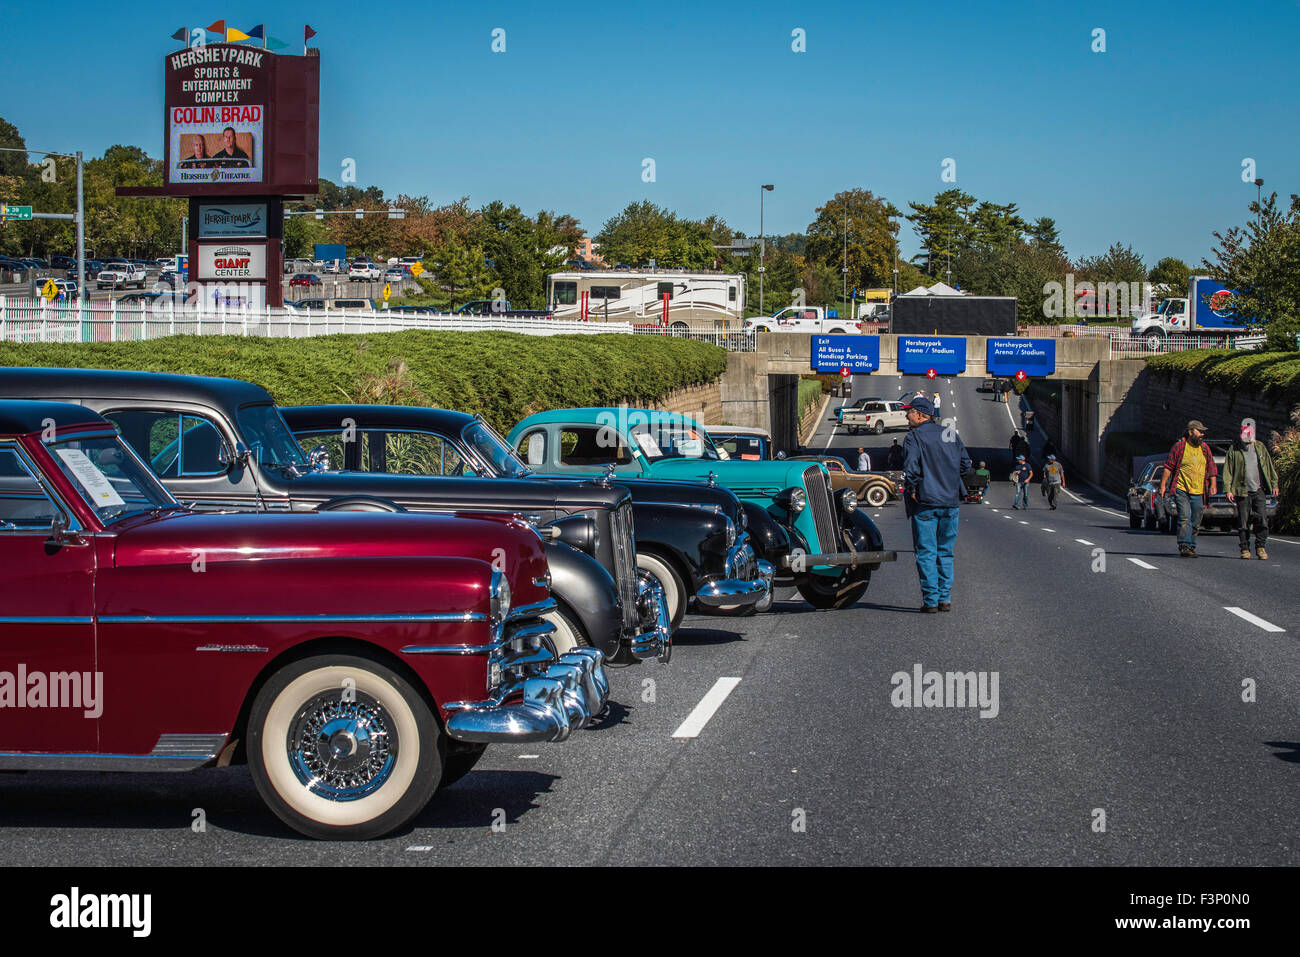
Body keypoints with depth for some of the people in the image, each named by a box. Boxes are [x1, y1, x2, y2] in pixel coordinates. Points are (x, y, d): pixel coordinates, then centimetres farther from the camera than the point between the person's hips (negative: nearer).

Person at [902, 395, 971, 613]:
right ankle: (945, 598, 13)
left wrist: (911, 489, -8)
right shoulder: (951, 435, 11)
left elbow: (911, 468, -21)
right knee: (945, 552, 14)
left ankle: (931, 600, -2)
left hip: (925, 504, -5)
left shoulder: (915, 437, -8)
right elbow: (965, 465, 13)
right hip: (950, 502, 5)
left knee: (926, 553, 0)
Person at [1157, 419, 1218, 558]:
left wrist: (1213, 484, 1)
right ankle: (1184, 546, -18)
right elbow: (1168, 467, 1)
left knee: (1195, 522, 7)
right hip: (1181, 490, -4)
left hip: (1198, 493, 4)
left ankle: (1191, 547, 16)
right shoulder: (1179, 446, -2)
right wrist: (1163, 485, -3)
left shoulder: (1205, 448, 11)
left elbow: (1212, 468, 15)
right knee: (1185, 518, -17)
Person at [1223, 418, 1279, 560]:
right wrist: (1228, 489, -6)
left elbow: (1270, 467, 18)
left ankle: (1261, 547, 4)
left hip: (1259, 490, 2)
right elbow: (1227, 471, 1)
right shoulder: (1234, 450, 3)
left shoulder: (1260, 447, 11)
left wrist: (1274, 484, 14)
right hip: (1242, 491, -2)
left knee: (1262, 520, -6)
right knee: (1243, 522, 0)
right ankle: (1245, 549, 9)